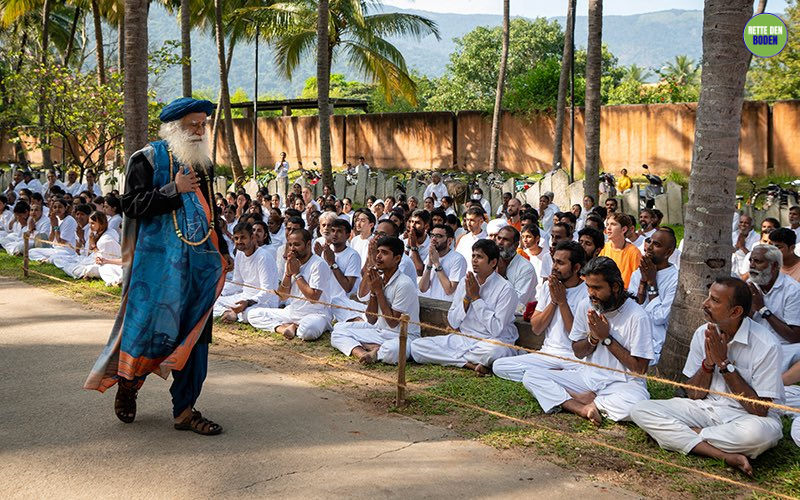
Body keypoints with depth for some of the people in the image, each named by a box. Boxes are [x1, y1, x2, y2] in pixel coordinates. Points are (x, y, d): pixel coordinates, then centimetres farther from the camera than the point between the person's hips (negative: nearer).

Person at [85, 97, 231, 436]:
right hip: (158, 259, -6)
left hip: (199, 261, 6)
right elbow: (131, 205, -12)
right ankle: (127, 385, 22)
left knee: (193, 333, 3)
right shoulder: (148, 159, -4)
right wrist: (173, 190, -19)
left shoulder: (203, 164, 16)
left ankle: (184, 410, 9)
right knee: (150, 325, -6)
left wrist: (222, 252, 21)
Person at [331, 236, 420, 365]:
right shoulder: (379, 279, 5)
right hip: (379, 331, 7)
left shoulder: (404, 284, -18)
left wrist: (378, 290, -14)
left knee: (392, 351, -42)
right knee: (338, 330, -2)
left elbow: (393, 322, -16)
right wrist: (373, 291, -9)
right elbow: (371, 320, 4)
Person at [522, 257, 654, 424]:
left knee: (636, 404, -41)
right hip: (588, 375, 5)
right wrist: (593, 337, -12)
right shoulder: (585, 307, 2)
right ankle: (583, 409, -29)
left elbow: (639, 368, -13)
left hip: (623, 383, -5)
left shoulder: (637, 316, -14)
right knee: (531, 376, -13)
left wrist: (607, 337, -15)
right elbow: (578, 352, 11)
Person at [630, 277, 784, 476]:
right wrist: (708, 363, -15)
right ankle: (724, 455, -26)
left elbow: (759, 410, -17)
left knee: (757, 432, -41)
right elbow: (693, 395, 4)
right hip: (706, 408, 5)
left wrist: (725, 363, -19)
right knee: (640, 411, -16)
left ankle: (681, 435, -15)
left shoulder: (765, 346, -16)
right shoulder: (703, 334, 0)